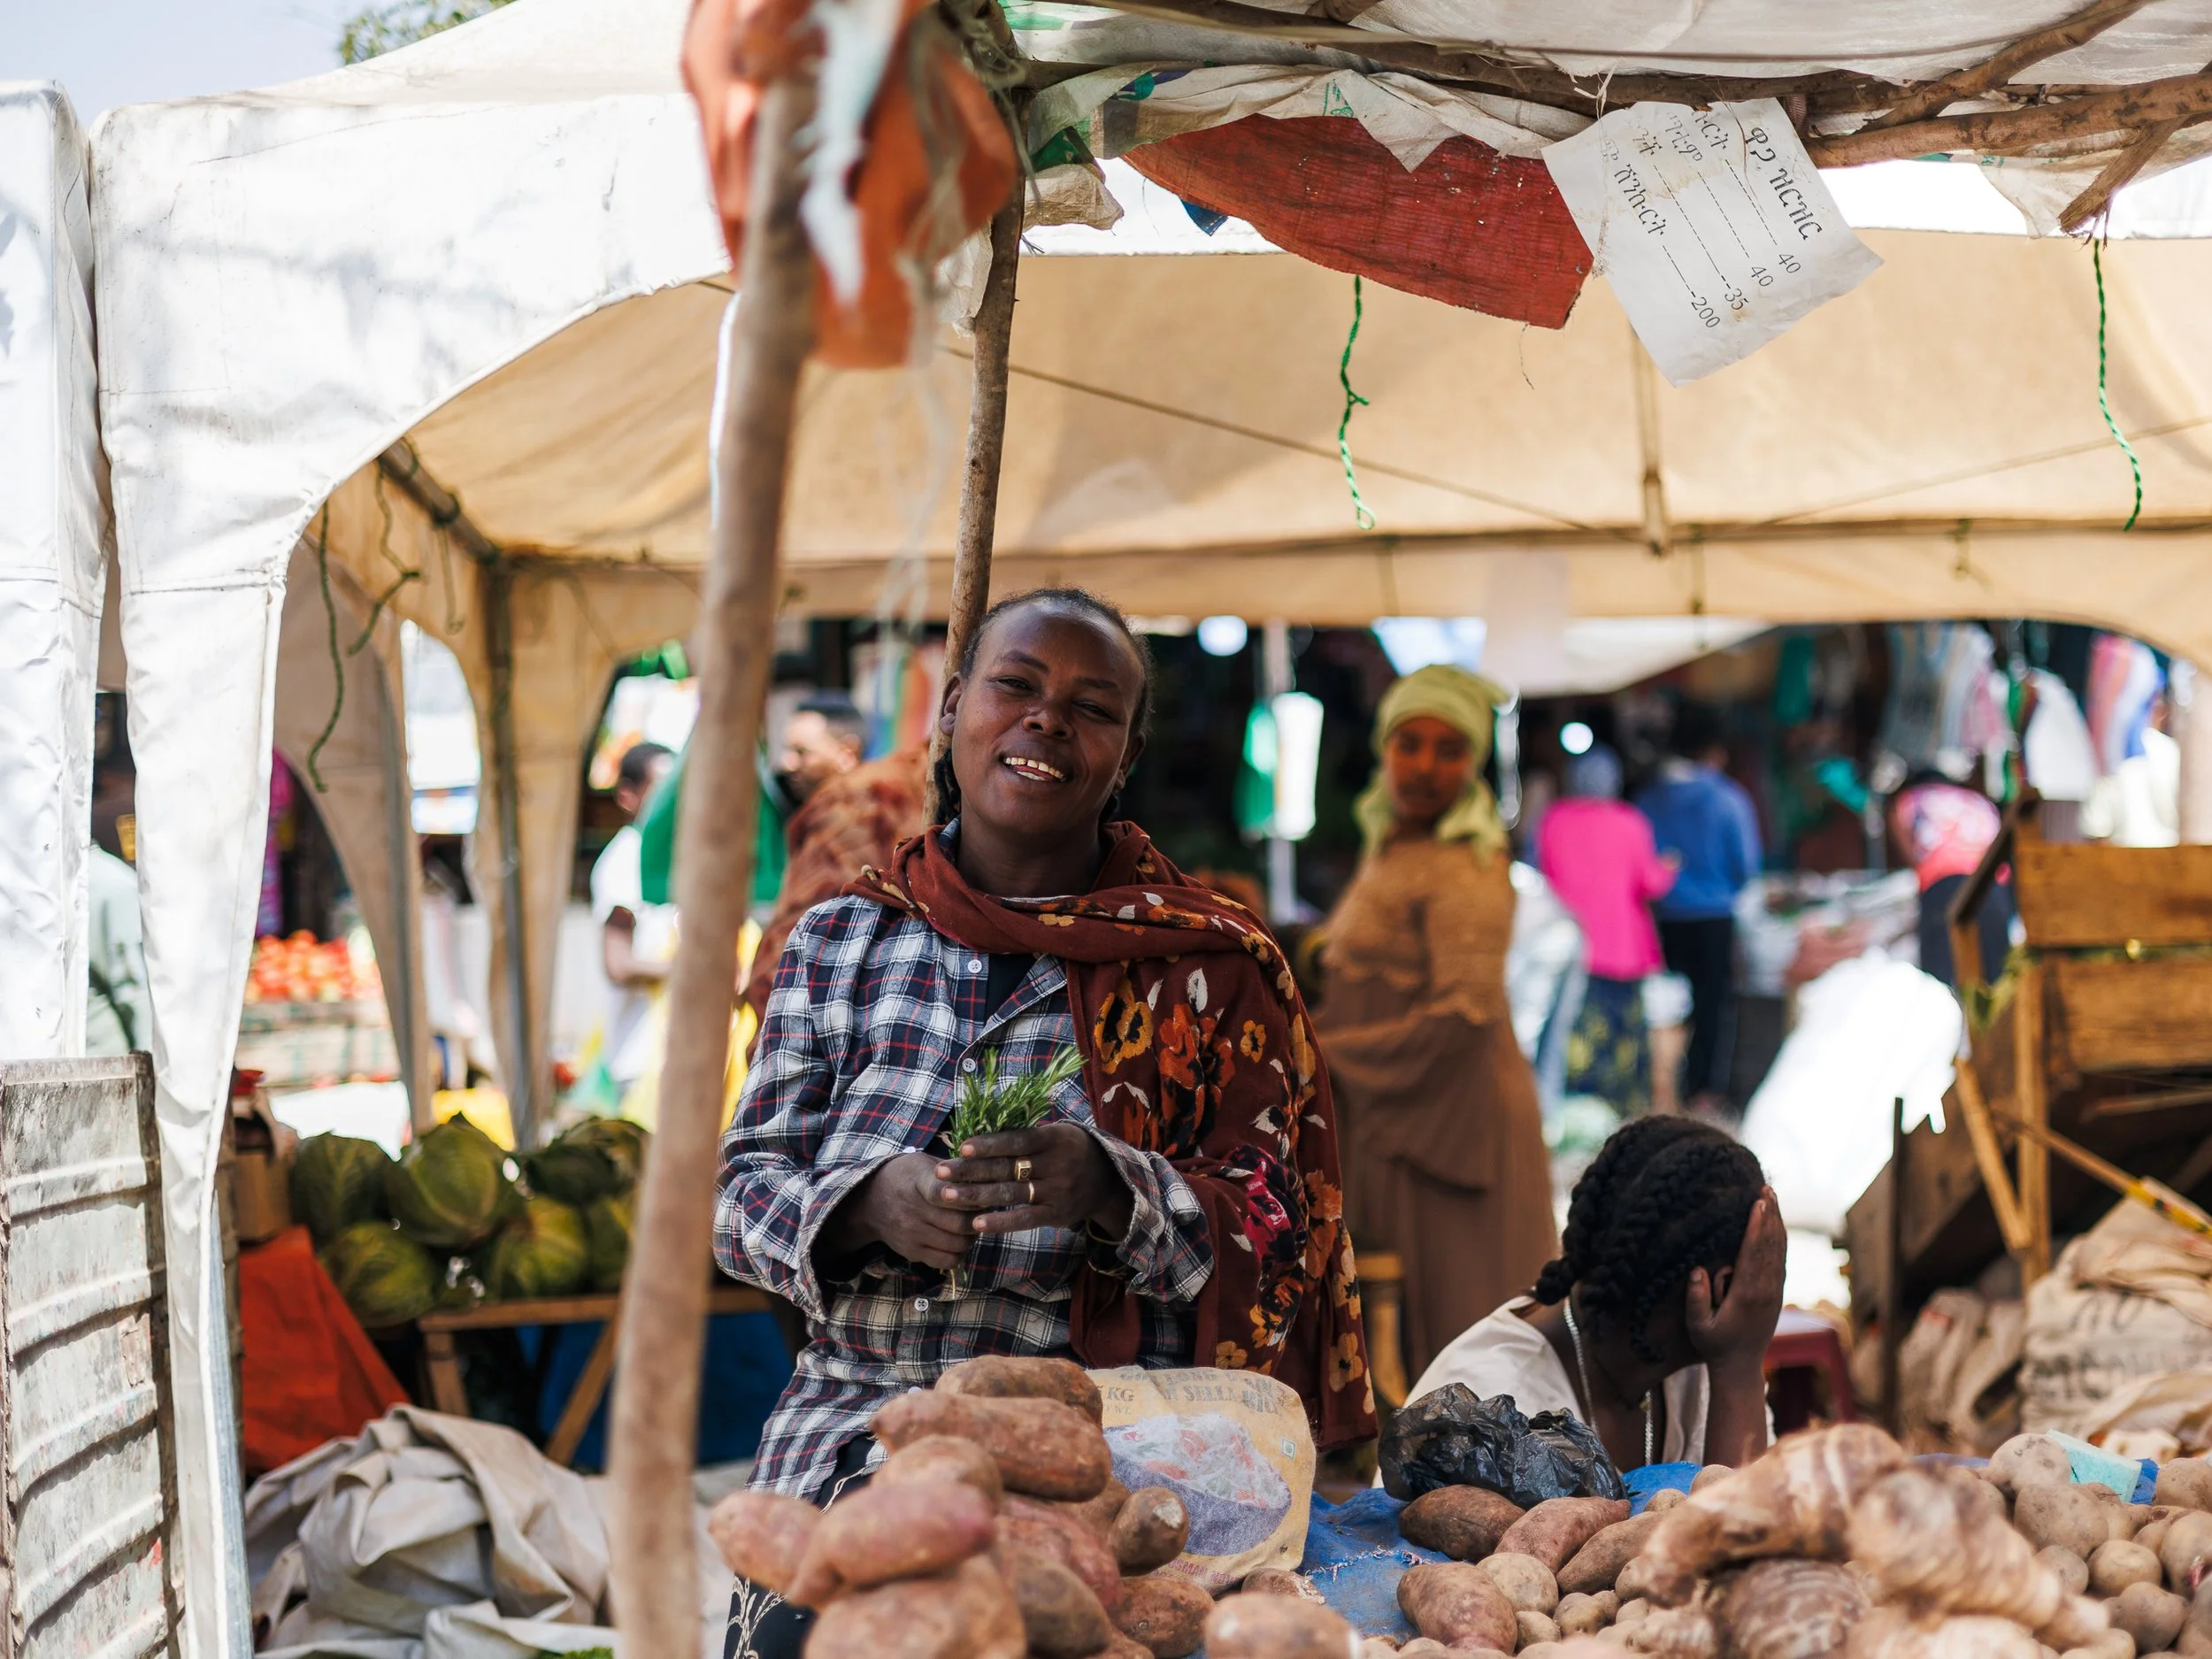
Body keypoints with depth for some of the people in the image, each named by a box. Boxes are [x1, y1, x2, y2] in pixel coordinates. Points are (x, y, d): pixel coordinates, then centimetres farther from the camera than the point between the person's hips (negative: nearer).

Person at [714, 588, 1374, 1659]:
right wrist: (873, 1204, -13)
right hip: (848, 1426, 3)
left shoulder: (1209, 967, 5)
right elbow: (741, 1190, 10)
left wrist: (1109, 1189, -20)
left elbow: (1274, 1237, 1)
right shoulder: (839, 940, 12)